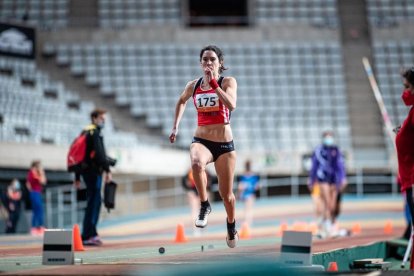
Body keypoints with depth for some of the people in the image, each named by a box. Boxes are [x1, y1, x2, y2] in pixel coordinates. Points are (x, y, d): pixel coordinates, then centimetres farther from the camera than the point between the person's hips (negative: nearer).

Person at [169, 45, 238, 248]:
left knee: (226, 194, 9)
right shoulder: (193, 86, 3)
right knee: (196, 163, -38)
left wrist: (213, 83, -25)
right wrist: (175, 127, 20)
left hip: (224, 144, -1)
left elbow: (231, 105, -25)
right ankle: (204, 206, -19)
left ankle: (231, 225, 39)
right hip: (201, 141, 1)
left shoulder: (228, 82, -5)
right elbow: (181, 101, 26)